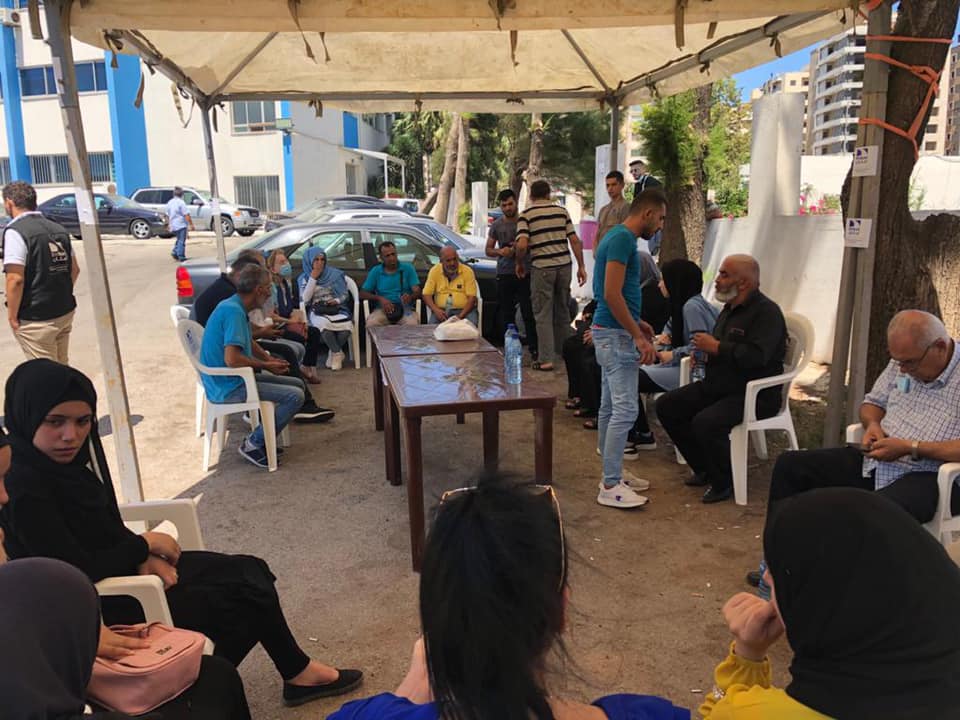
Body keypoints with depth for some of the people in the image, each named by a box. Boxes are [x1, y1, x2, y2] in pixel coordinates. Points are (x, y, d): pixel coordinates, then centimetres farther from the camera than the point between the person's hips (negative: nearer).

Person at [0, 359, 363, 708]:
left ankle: (297, 672, 16)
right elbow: (80, 571, -27)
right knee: (245, 596, -6)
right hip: (101, 604, -8)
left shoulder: (69, 458, -3)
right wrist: (144, 545, -13)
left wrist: (144, 557, -9)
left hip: (122, 572, 8)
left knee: (249, 572, 4)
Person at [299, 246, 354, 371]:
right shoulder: (304, 278, 8)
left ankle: (333, 352, -2)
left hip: (337, 309, 1)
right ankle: (338, 353, -11)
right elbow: (305, 300, -6)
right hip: (317, 311, -1)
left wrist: (337, 301, -12)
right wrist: (313, 278, -8)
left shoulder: (335, 274, 8)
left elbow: (345, 295, 10)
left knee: (346, 326, -33)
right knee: (324, 325, -38)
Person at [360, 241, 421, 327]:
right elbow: (362, 294, 9)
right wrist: (379, 298, -9)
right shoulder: (375, 271, 12)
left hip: (405, 308, -1)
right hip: (383, 309, 1)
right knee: (371, 324, -33)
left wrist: (410, 297, -23)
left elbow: (417, 291, 2)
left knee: (412, 324, -35)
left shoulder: (408, 268, 10)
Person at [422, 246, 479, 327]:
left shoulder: (467, 271, -2)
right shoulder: (434, 271, 4)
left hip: (464, 310, -1)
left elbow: (472, 297, -6)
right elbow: (426, 294, 4)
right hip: (441, 310, 1)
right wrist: (436, 310, -15)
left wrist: (461, 315, -20)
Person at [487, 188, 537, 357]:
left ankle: (533, 348, 1)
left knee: (529, 312, -5)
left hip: (525, 273, -2)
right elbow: (488, 250, 12)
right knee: (506, 313, 4)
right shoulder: (496, 225, 9)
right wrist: (500, 251, -10)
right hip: (504, 274, 2)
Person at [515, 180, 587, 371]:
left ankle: (545, 359, -2)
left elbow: (522, 245, -15)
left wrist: (519, 263, 2)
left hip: (542, 268, -4)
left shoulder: (526, 215, -3)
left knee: (543, 315, 2)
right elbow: (575, 240, 4)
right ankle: (564, 351, 30)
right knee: (563, 311, 18)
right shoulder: (561, 211, 9)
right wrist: (581, 266, 9)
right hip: (564, 265, 4)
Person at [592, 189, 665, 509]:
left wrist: (637, 323, 19)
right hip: (616, 335, -11)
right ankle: (610, 486, -5)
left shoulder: (618, 237, 15)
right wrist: (638, 336, -20)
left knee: (610, 407, 14)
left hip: (611, 331, 11)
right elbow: (611, 295, -23)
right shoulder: (623, 239, -16)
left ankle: (613, 472, 23)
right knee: (625, 409, -9)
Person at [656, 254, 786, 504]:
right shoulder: (730, 308, 15)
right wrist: (703, 347, 6)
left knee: (706, 422, -33)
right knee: (666, 405, 0)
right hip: (717, 385, 10)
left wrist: (715, 347, -19)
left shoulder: (766, 312, -15)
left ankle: (725, 482, -6)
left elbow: (756, 356, -30)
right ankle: (704, 469, 10)